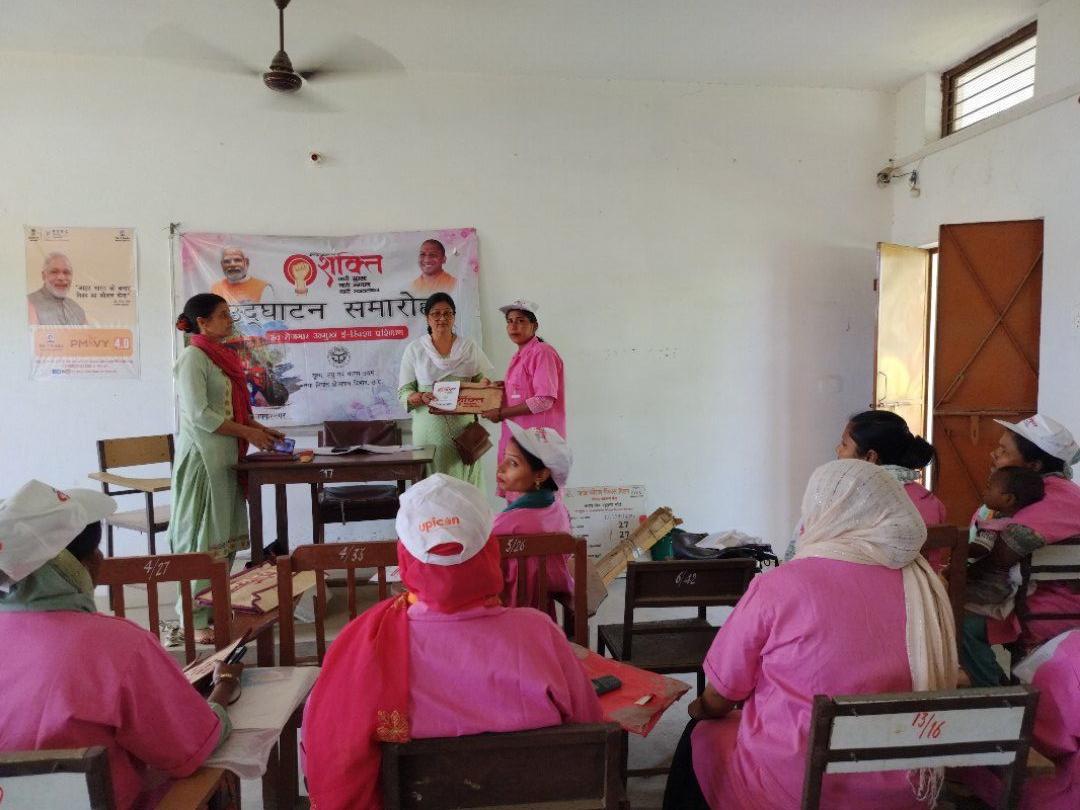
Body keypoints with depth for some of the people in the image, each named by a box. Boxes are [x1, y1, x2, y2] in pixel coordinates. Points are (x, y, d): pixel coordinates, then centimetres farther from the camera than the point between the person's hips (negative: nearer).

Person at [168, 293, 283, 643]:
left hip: (226, 457, 8)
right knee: (201, 538, -2)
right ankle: (195, 620, 6)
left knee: (225, 538, 12)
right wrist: (248, 433, -14)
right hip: (202, 457, -8)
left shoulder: (224, 356, 16)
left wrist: (263, 430, 8)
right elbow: (199, 415, -17)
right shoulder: (193, 358, -10)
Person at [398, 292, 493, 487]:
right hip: (430, 427, -1)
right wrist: (421, 397, -17)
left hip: (463, 427, 1)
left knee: (466, 483, -2)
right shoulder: (415, 350, 6)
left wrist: (485, 385, -10)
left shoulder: (469, 347, 10)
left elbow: (481, 380, 14)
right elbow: (404, 392, 4)